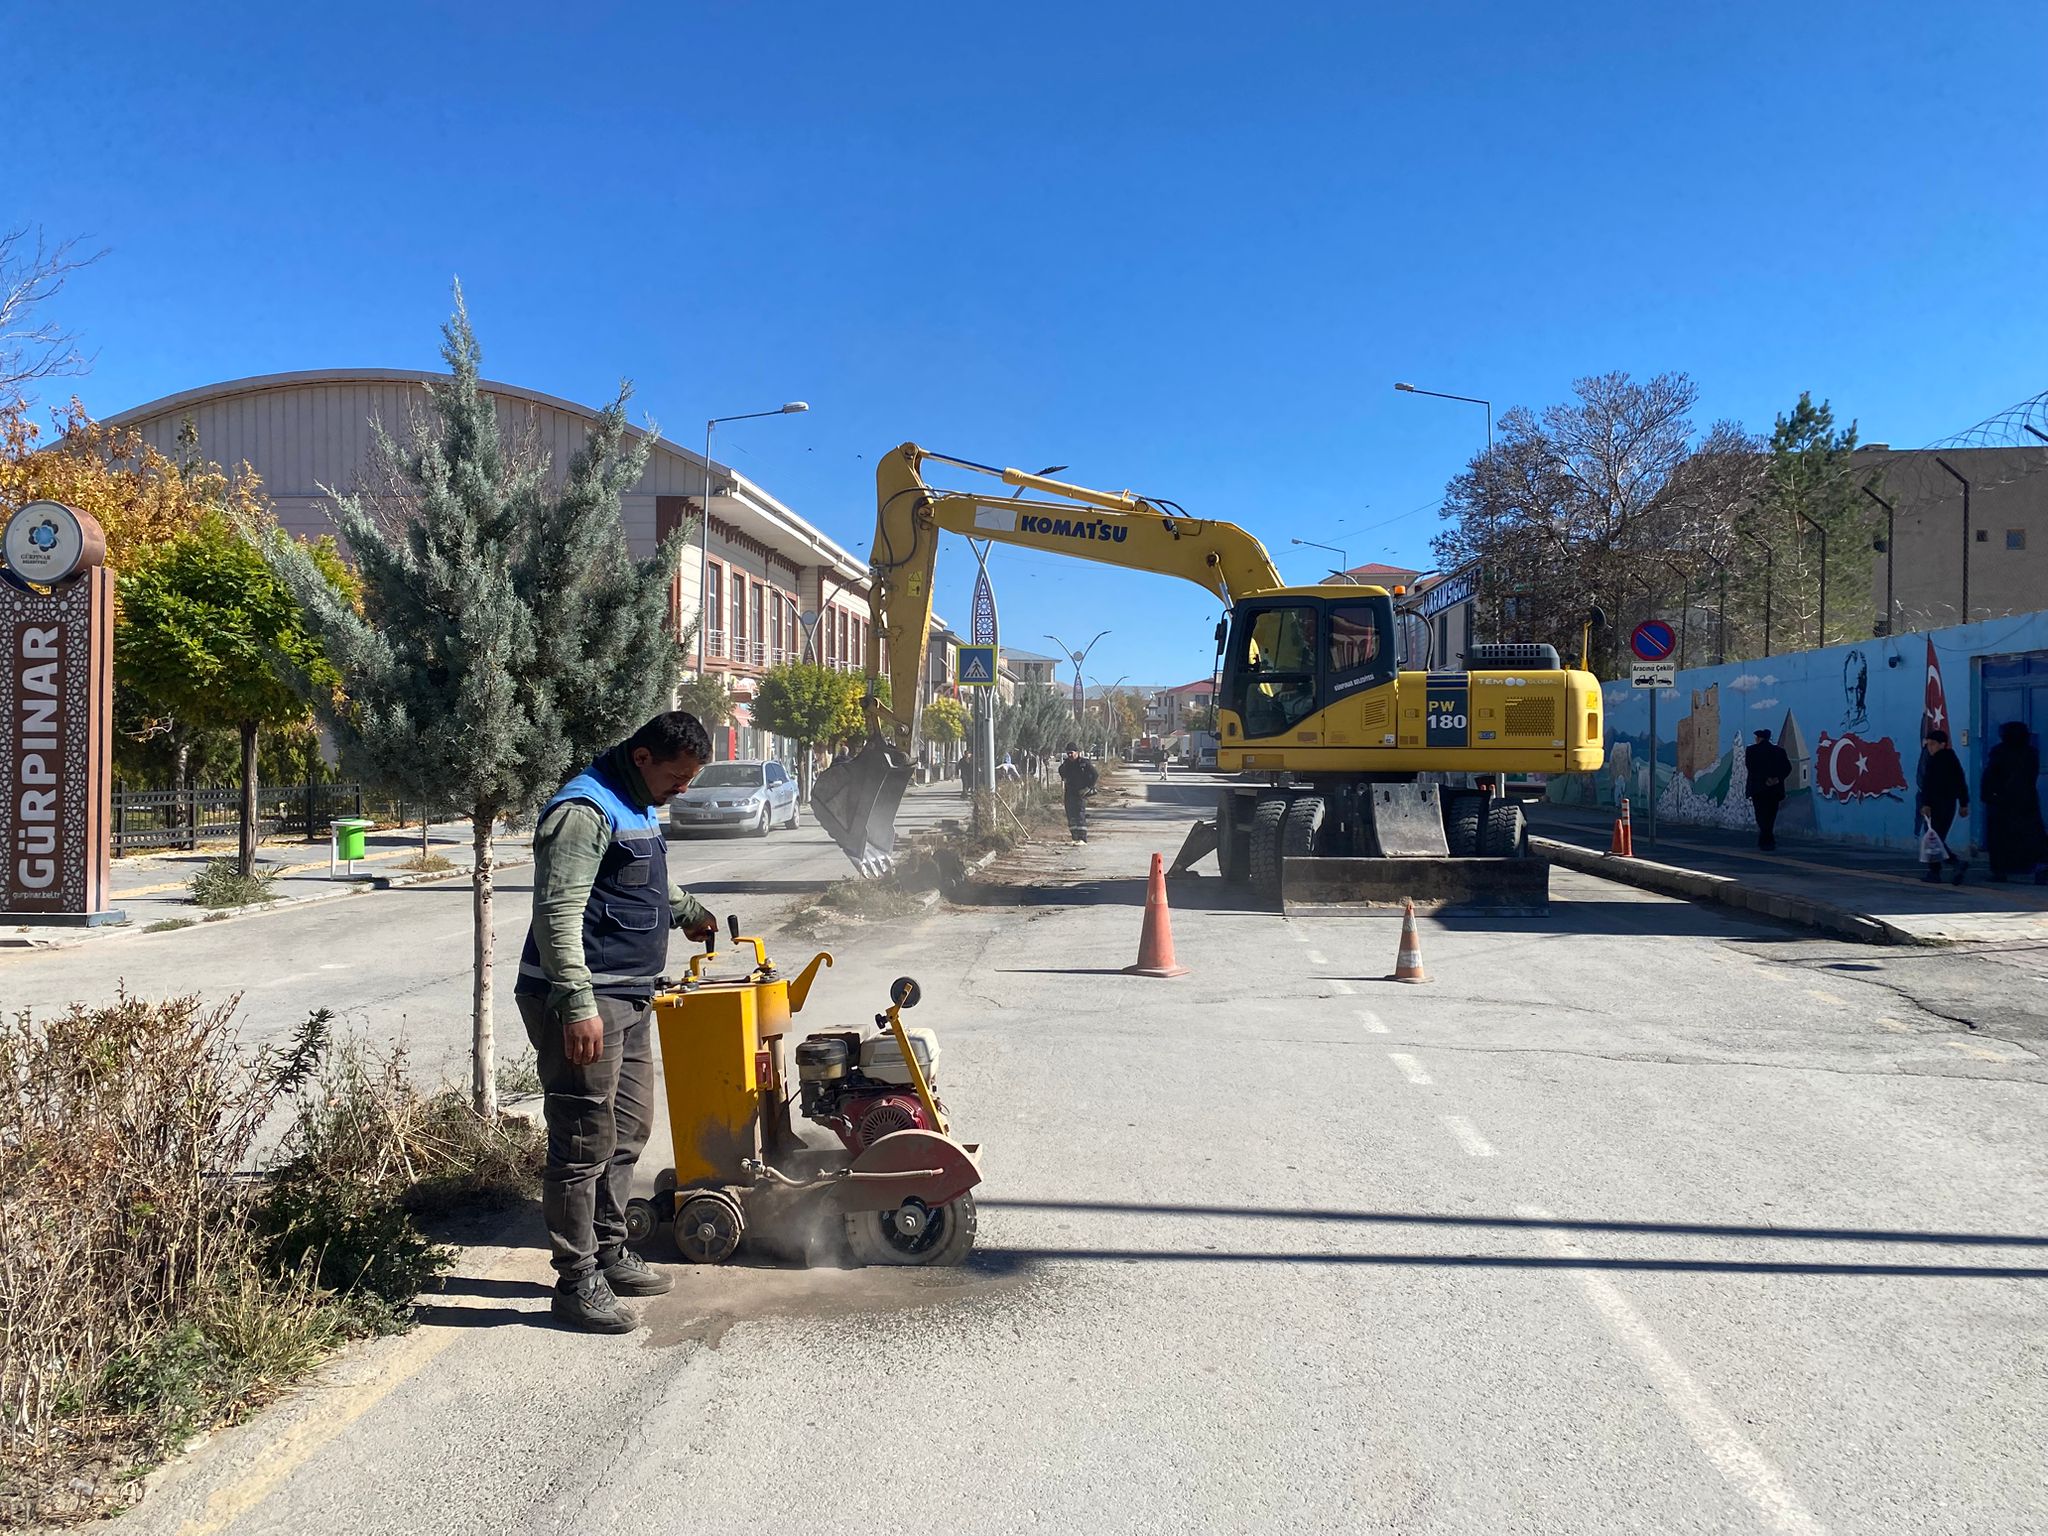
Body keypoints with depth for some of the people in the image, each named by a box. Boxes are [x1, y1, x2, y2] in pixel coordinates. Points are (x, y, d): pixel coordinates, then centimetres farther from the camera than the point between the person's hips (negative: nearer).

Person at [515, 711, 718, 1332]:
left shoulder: (639, 807, 16)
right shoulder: (584, 811, -17)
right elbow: (558, 914, -24)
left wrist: (687, 911, 53)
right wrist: (577, 1006, -30)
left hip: (628, 1000, 10)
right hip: (583, 1003, -10)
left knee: (629, 1129, 16)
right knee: (586, 1142, -5)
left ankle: (609, 1256, 29)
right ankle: (577, 1283, 4)